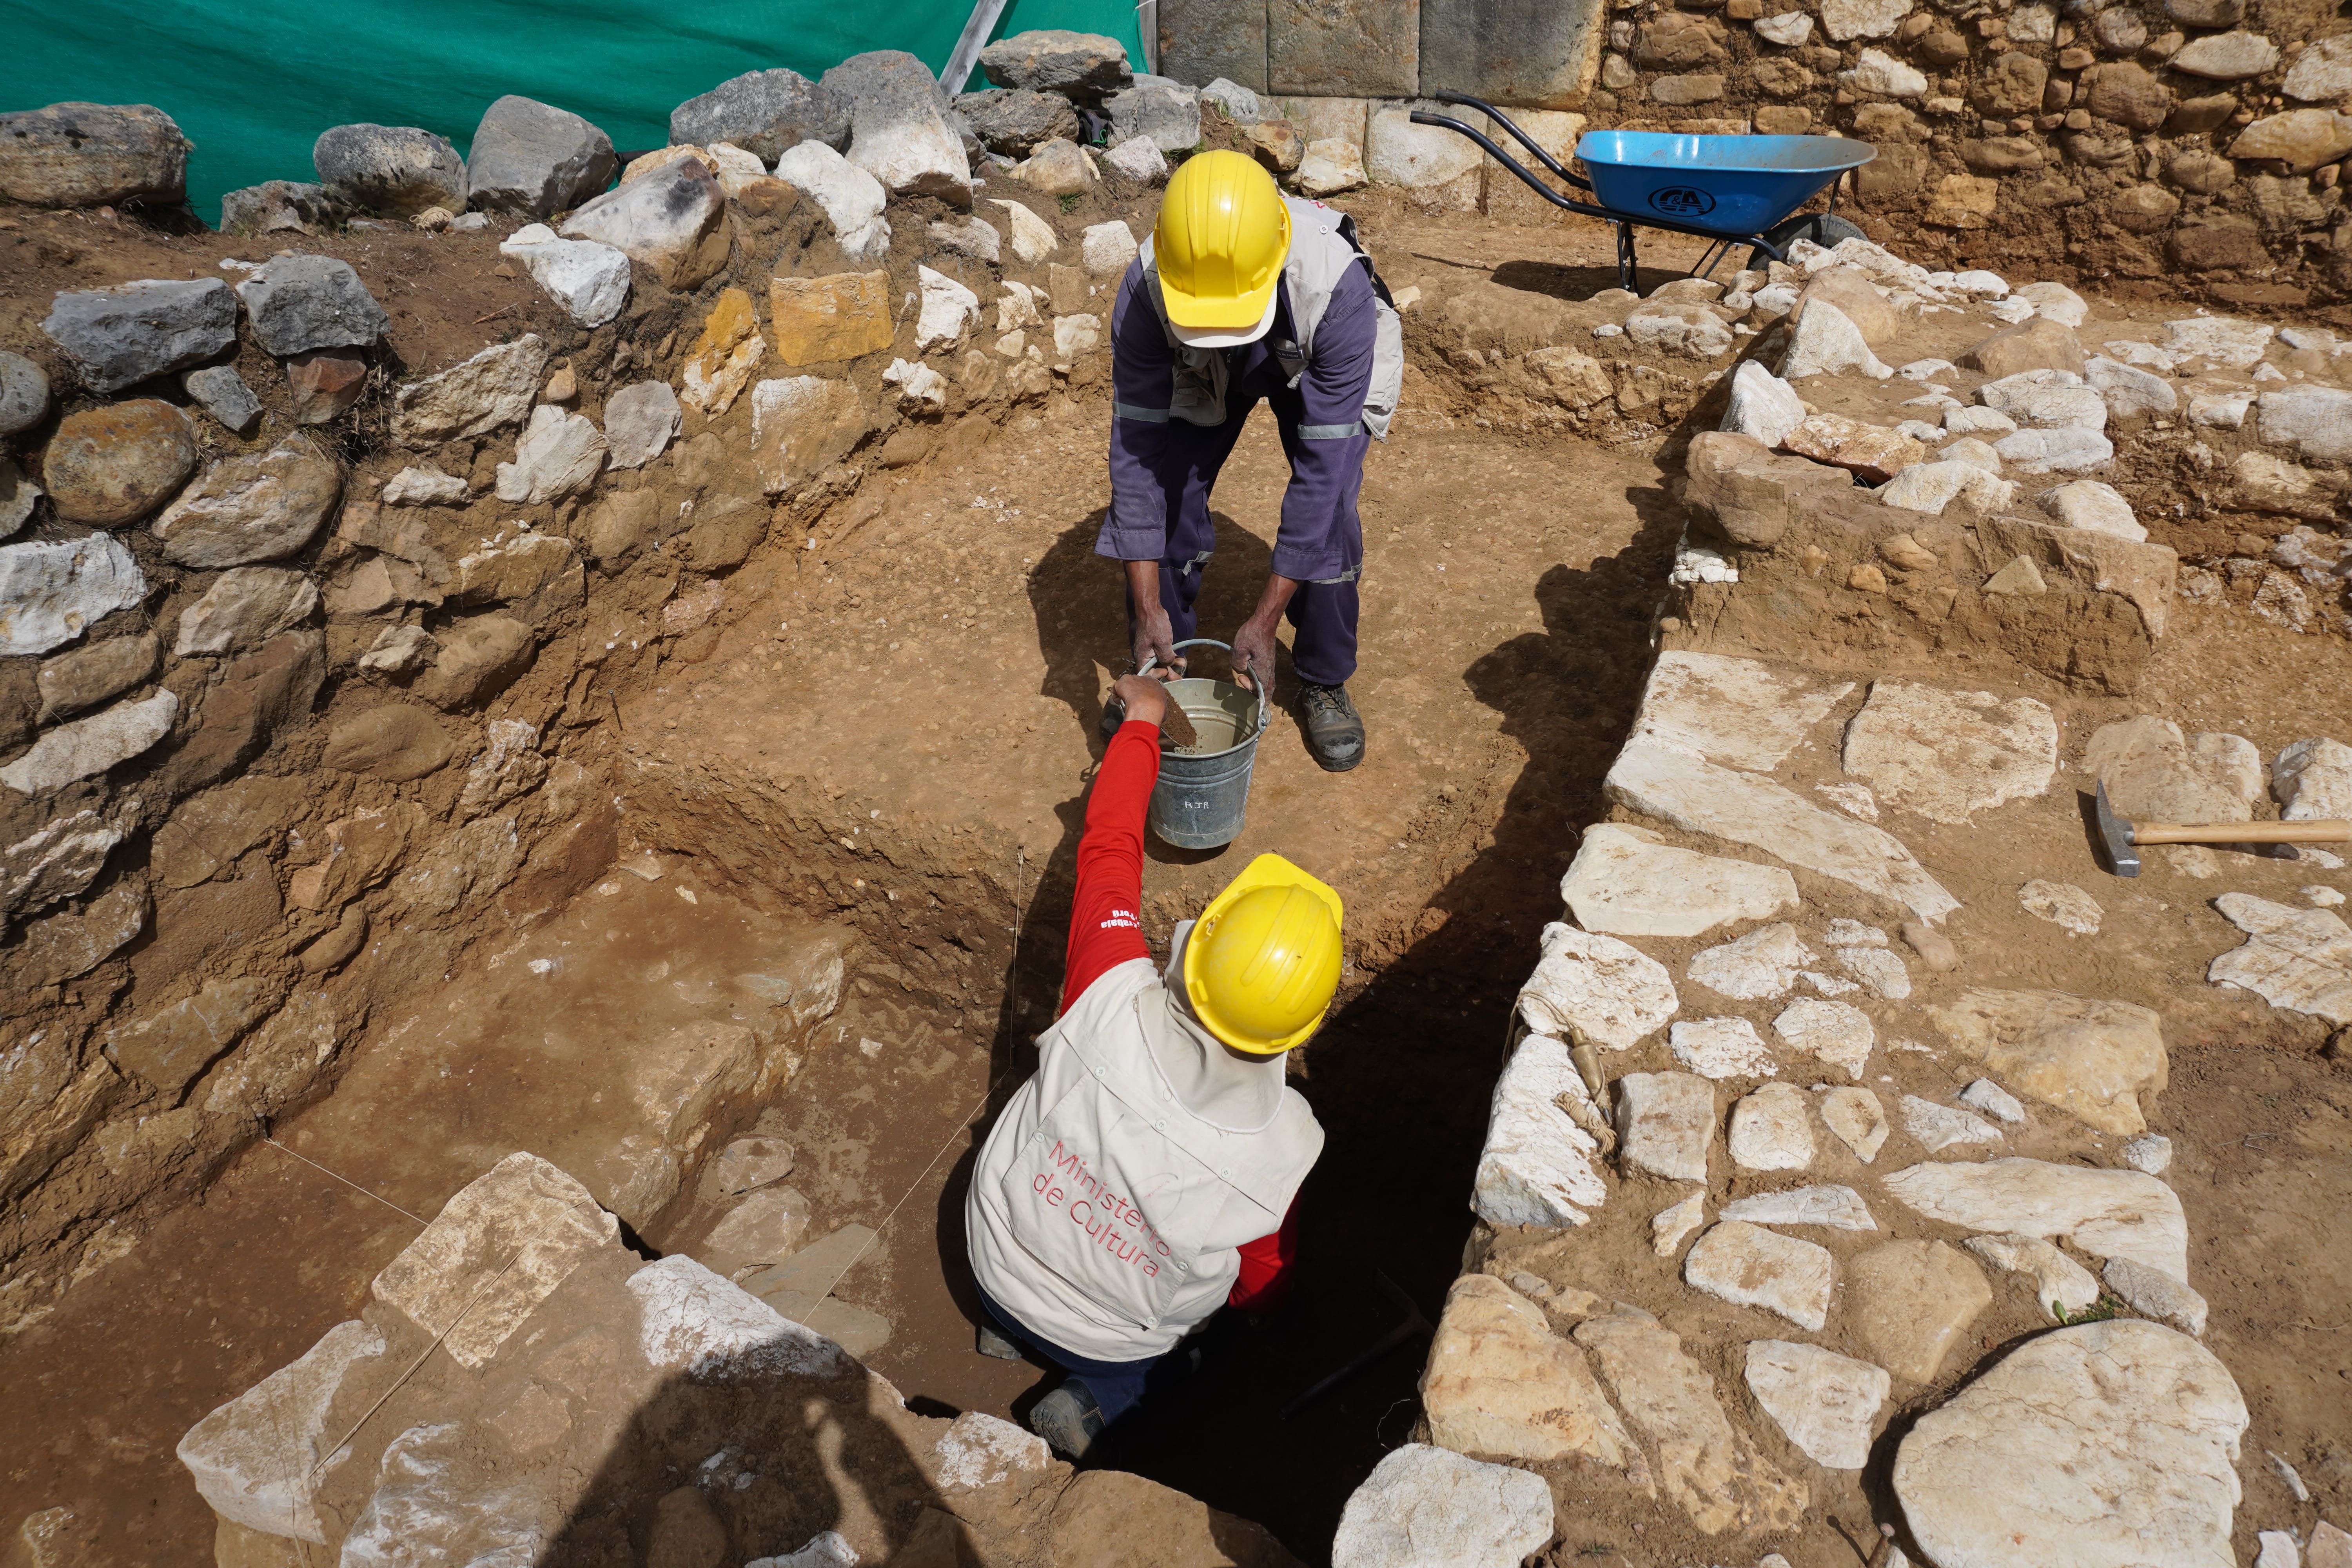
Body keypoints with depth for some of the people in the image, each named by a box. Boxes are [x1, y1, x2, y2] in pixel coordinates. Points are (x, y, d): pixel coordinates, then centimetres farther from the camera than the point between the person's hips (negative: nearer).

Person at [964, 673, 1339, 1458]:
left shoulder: (1111, 1006, -34)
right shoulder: (1281, 1147, -32)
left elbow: (1109, 850, -18)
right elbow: (1260, 1286, -12)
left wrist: (1142, 720, -4)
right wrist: (1268, 1309, 13)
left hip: (994, 1261, 1)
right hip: (1104, 1339, -1)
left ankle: (1010, 1327, 28)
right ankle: (1100, 1396, 12)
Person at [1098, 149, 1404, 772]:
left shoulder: (1337, 287, -43)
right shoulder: (1144, 288, -37)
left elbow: (1321, 468, -39)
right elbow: (1135, 445, -31)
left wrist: (1265, 619, -39)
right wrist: (1148, 605, -35)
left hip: (1318, 366, -2)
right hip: (1201, 370, 2)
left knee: (1327, 512, -19)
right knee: (1163, 494, -12)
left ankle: (1323, 683, 5)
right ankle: (1160, 668, 14)